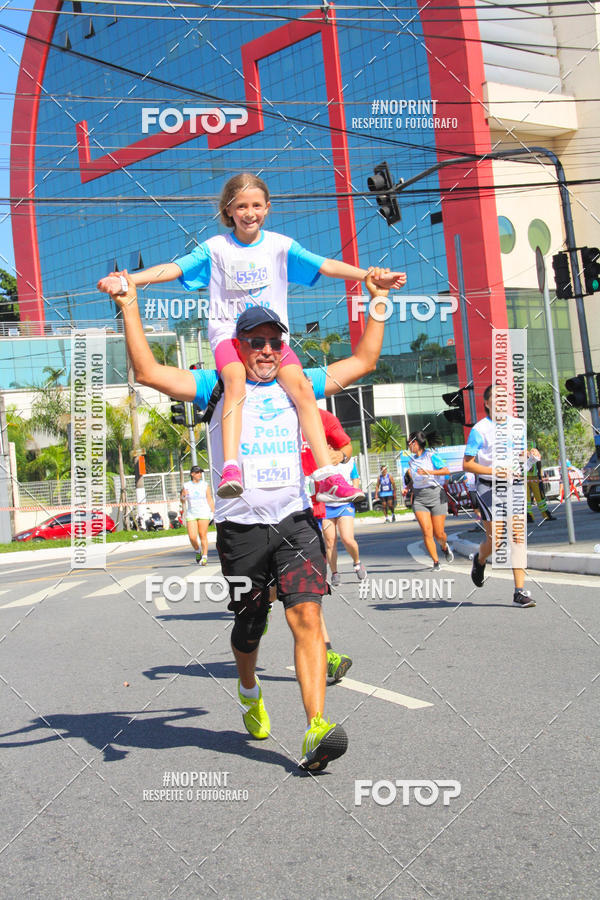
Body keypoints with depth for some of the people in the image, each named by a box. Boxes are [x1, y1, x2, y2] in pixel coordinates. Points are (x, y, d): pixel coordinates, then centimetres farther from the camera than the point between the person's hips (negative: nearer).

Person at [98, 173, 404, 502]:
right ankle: (230, 469, -41)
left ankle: (327, 478, -23)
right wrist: (127, 280, -17)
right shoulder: (215, 247, 6)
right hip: (228, 333, -1)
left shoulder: (280, 245, 9)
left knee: (301, 387, -22)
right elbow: (175, 268, -3)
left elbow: (325, 266, 4)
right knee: (236, 379, -33)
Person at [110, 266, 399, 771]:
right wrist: (130, 307, -5)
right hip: (240, 526, -1)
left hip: (295, 521, 1)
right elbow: (149, 372, -2)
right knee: (248, 629, 11)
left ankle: (316, 729, -21)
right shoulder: (218, 388, 7)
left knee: (307, 615, -17)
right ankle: (249, 691, 44)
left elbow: (363, 361, 19)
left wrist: (377, 301, 16)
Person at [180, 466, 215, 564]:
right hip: (191, 514, 1)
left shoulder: (205, 485, 5)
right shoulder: (186, 486, 6)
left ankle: (205, 556, 4)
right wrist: (183, 496, -9)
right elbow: (182, 500, 13)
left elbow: (210, 499, 4)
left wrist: (213, 512, -3)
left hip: (204, 513, -1)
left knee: (203, 535, -5)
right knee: (192, 537, -7)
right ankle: (198, 551, 21)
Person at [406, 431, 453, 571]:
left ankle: (445, 547, 34)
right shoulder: (411, 460, 12)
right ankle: (436, 562, -3)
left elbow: (447, 471, -16)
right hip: (419, 499, 4)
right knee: (427, 532, -13)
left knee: (439, 534, -1)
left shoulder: (431, 455, -6)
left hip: (436, 496, -4)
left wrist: (428, 472, -24)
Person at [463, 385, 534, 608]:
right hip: (487, 488, -4)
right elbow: (467, 464, -9)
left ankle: (520, 591, -3)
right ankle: (480, 560, 29)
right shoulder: (479, 430, -7)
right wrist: (494, 471, -20)